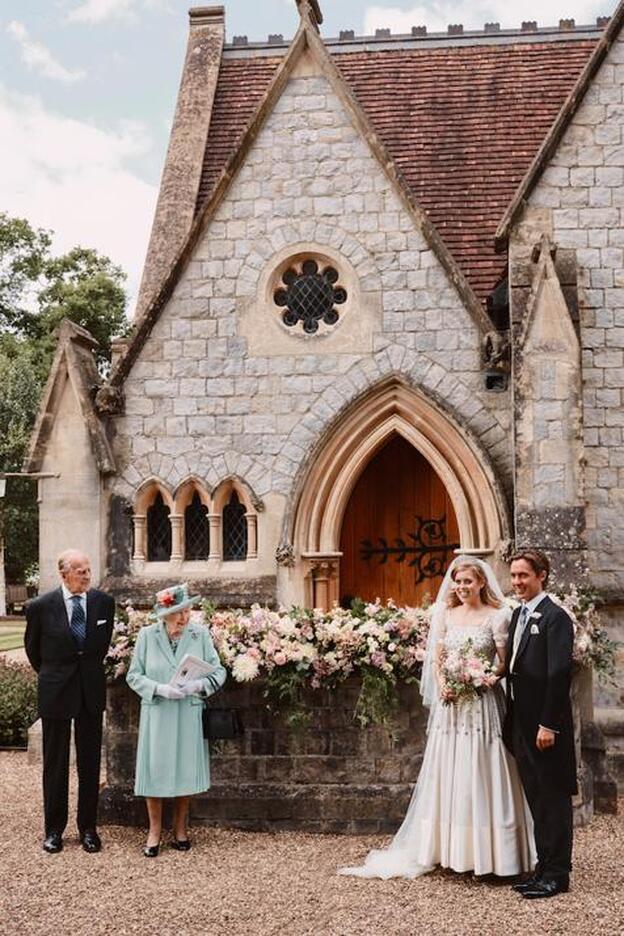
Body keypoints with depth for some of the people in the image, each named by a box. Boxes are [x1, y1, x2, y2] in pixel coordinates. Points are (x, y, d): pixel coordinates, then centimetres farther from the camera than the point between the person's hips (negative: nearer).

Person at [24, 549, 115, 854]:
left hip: (91, 689, 2)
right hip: (55, 691, -2)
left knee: (90, 761, 8)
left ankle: (88, 828, 20)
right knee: (55, 763, 8)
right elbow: (32, 646, 7)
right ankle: (54, 829, 21)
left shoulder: (104, 603, -4)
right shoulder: (41, 606, -11)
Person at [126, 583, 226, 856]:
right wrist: (160, 689, -17)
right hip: (156, 714, -1)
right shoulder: (147, 635, -4)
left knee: (186, 771, 8)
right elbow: (134, 675, -1)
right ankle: (154, 831, 18)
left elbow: (218, 672, 0)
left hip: (189, 714, 1)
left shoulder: (200, 634, -2)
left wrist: (200, 685, -20)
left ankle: (180, 829, 26)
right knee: (155, 771, 1)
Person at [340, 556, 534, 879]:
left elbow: (504, 665, -3)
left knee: (479, 774, -2)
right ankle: (450, 849, 16)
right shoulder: (446, 615, 10)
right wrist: (442, 683, -9)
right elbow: (435, 658, 9)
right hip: (450, 704, 4)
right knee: (447, 775, 6)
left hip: (481, 703, -4)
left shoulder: (496, 617, -2)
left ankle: (487, 854, 7)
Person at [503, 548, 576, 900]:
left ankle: (557, 874, 10)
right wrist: (512, 720, 12)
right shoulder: (518, 614, 13)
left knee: (554, 799, 1)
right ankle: (544, 867, 24)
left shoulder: (555, 617, -13)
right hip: (522, 722, 9)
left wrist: (548, 724, -20)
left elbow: (559, 674, -18)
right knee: (537, 799, 15)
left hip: (546, 725, -8)